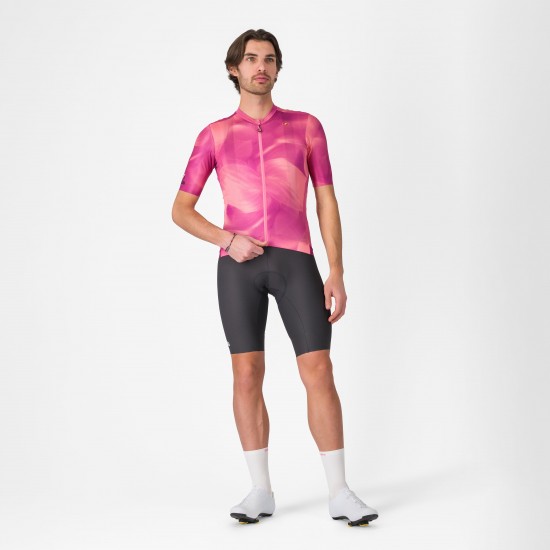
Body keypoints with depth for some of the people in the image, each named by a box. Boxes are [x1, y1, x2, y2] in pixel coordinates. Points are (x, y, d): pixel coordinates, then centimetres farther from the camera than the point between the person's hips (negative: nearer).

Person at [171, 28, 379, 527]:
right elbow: (180, 211, 10)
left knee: (319, 373, -8)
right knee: (247, 374, -2)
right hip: (240, 263, 1)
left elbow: (327, 203, 6)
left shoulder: (306, 126, 10)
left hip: (295, 262, 0)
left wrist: (337, 275, -4)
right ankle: (261, 490, 10)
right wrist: (228, 240, -10)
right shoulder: (214, 135, 10)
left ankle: (340, 494, -2)